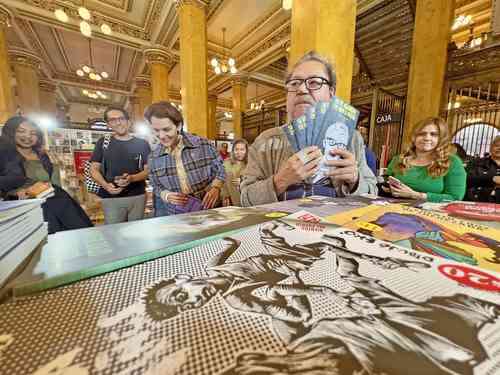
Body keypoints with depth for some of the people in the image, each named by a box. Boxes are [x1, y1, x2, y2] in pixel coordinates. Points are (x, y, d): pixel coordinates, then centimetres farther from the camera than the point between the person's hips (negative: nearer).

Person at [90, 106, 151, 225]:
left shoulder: (142, 144, 5)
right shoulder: (103, 143, 6)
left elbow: (148, 170, 2)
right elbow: (94, 169, 6)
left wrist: (132, 178, -17)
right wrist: (105, 185, -13)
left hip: (138, 197, 1)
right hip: (111, 198, 0)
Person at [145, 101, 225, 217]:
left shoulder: (202, 144, -11)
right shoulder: (154, 157, -2)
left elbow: (220, 171, -2)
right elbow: (156, 187, 8)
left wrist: (215, 188, -18)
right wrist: (166, 195, -12)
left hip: (206, 208, -1)